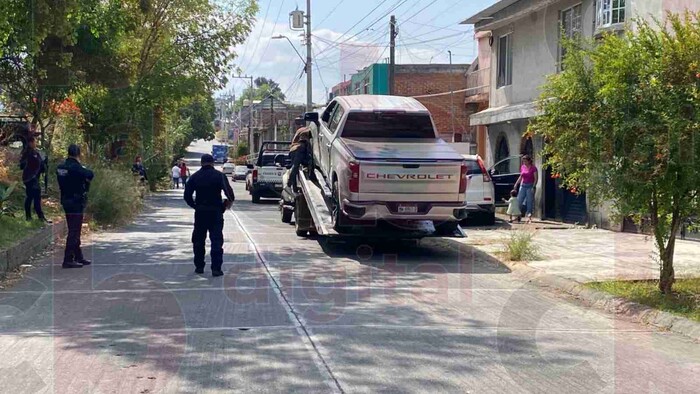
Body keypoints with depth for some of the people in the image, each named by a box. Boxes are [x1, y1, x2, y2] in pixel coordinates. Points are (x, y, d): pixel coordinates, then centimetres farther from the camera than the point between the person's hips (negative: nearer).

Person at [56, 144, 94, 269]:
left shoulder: (60, 167, 8)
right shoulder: (75, 167, -18)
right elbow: (90, 175, -30)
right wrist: (86, 179, -6)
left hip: (66, 201, 9)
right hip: (76, 202, -9)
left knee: (74, 230, 17)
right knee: (74, 231, -5)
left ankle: (78, 257, 27)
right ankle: (68, 260, -5)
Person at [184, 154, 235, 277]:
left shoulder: (195, 176, 3)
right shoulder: (219, 175, -6)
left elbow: (187, 195, 0)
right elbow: (229, 192, -16)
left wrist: (194, 206, 12)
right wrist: (229, 201, 2)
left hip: (200, 212, 3)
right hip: (215, 211, -3)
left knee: (198, 240, 15)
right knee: (216, 240, -1)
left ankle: (199, 267, 19)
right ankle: (216, 269, -7)